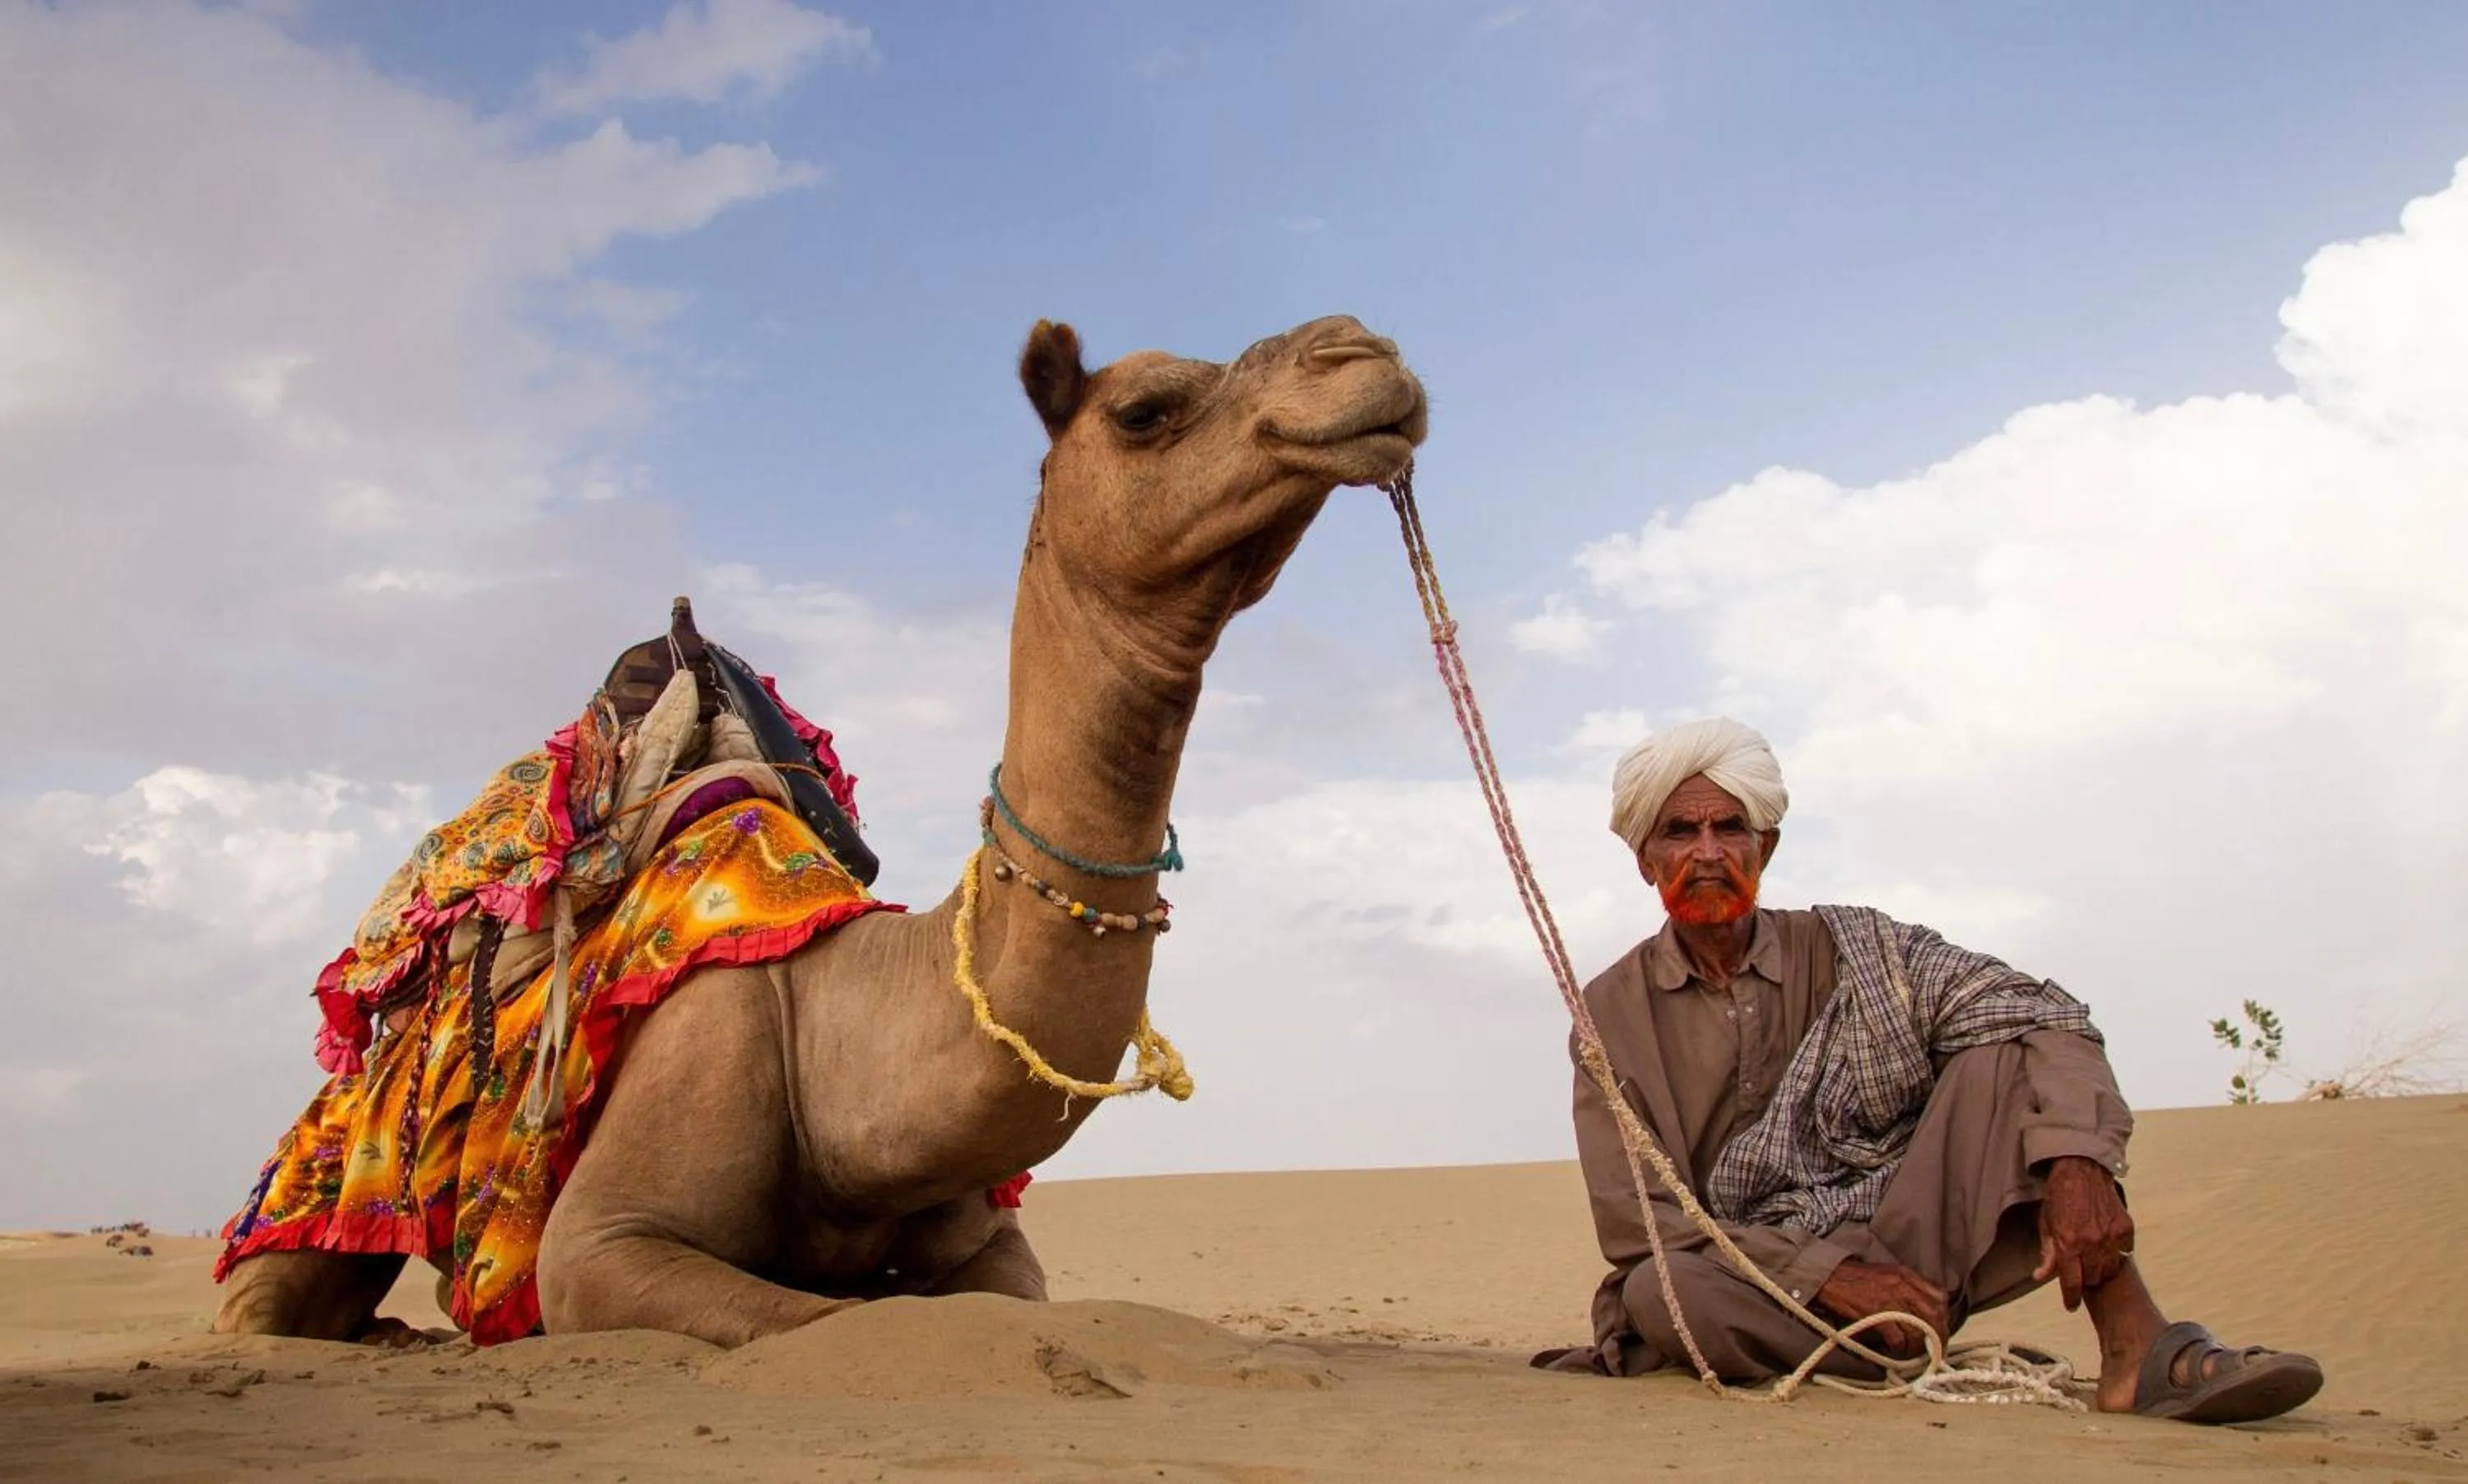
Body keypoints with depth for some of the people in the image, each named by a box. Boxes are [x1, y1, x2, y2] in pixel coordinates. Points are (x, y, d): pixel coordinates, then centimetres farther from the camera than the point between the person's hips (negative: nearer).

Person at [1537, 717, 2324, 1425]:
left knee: (2001, 1052, -15)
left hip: (1907, 1254, 2)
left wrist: (2079, 1157, -30)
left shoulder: (1850, 950, 3)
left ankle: (2136, 1343, -26)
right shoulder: (1612, 1014, 0)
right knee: (1660, 1289, -35)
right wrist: (1824, 1274, -20)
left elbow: (2041, 1016, -10)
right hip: (1761, 1288, -1)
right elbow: (1630, 1219, -9)